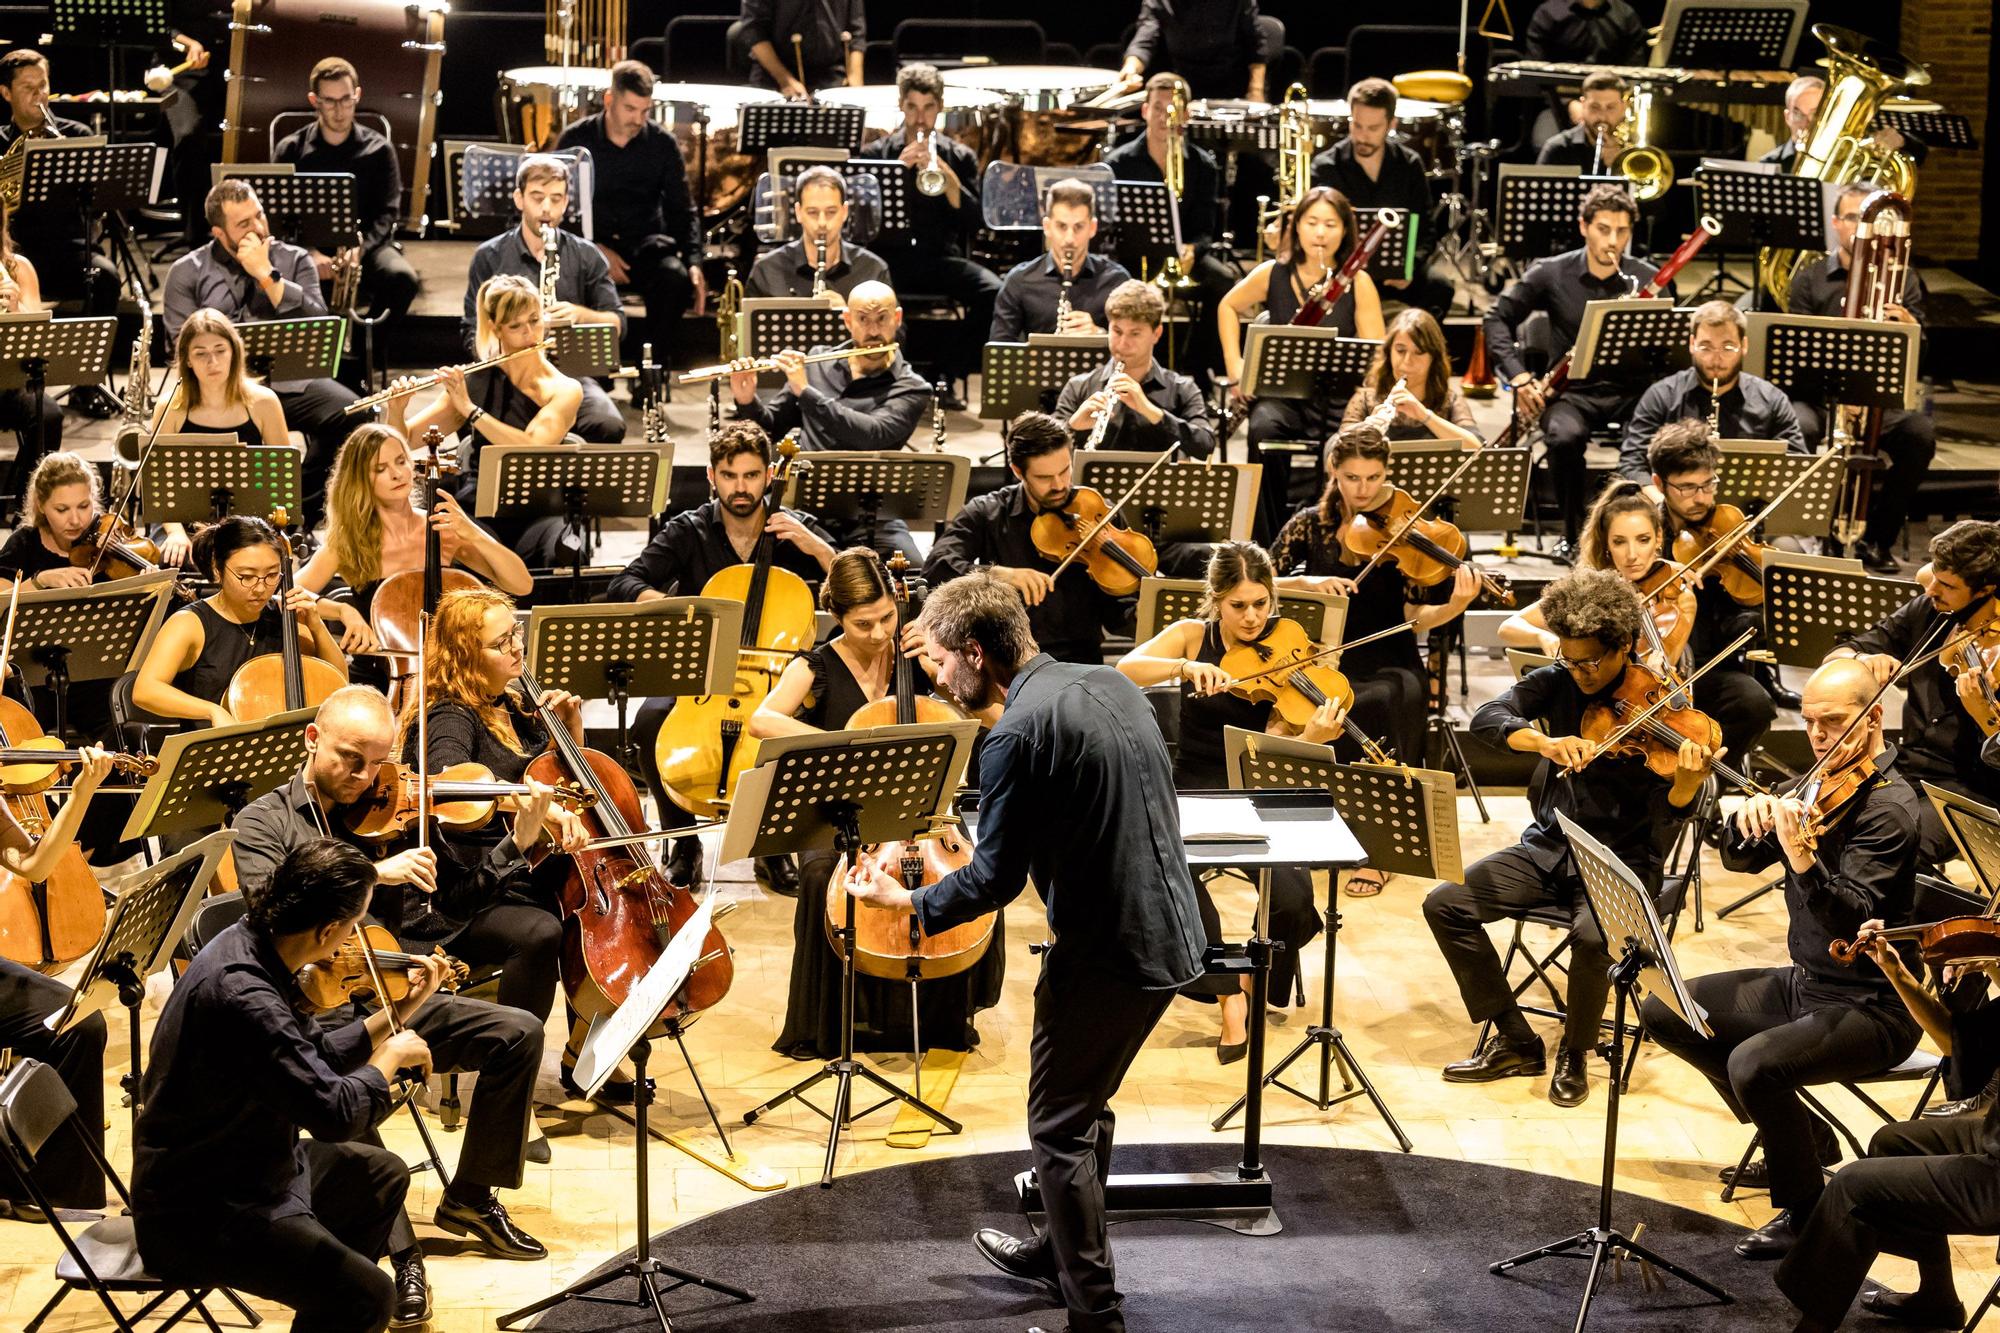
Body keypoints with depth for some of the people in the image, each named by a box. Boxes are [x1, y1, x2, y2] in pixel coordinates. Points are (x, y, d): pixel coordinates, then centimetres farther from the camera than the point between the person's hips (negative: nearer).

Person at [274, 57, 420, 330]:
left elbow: (387, 213, 2)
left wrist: (360, 247, -19)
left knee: (403, 278, -32)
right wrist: (308, 254, -18)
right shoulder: (290, 150, 6)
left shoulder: (379, 150, 6)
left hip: (366, 244, 1)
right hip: (307, 247, -1)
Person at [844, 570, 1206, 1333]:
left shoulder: (1017, 735, -20)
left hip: (1107, 953, -9)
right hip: (1169, 934, 9)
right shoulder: (1111, 684, 7)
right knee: (1084, 1106, 25)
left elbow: (995, 878, -17)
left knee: (1059, 1130, 5)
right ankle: (1064, 1253, 41)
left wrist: (905, 903, -2)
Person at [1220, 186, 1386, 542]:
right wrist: (1235, 367, 9)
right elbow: (1228, 307, 21)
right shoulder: (1274, 274, 4)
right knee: (1264, 429, -33)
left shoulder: (1357, 283, -1)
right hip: (1281, 392, 1)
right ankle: (1270, 537, -21)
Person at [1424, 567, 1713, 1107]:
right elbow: (1486, 719, -16)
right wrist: (1544, 741, -34)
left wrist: (1689, 781, -40)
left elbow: (1666, 811, -17)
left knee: (1592, 935, -35)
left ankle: (1575, 1053, -5)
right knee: (1444, 904, -11)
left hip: (1621, 859, -5)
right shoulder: (1558, 682, -1)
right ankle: (1515, 1043, 1)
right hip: (1548, 845, 5)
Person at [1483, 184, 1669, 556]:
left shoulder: (1649, 281, 2)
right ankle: (1573, 530, -10)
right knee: (1565, 438, -35)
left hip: (1630, 390, 0)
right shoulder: (1552, 274, 1)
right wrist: (1518, 375, -7)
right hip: (1571, 390, 0)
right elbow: (1498, 318, 7)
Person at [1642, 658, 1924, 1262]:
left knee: (1755, 1062, -33)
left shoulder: (1889, 806, -20)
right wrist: (1751, 818, -15)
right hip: (1804, 981, 9)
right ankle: (1801, 1137, 18)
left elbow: (1853, 922, -30)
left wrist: (1803, 860, -47)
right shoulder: (1820, 783, 5)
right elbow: (1741, 859, 8)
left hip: (1872, 1006, -9)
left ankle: (1805, 1213, -8)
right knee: (1665, 1012, 9)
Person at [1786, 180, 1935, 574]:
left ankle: (1877, 538, -13)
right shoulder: (1809, 279, 9)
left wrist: (1909, 323, -21)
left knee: (1920, 434, -30)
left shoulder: (1902, 278, 11)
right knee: (1798, 428, -35)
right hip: (1821, 392, -1)